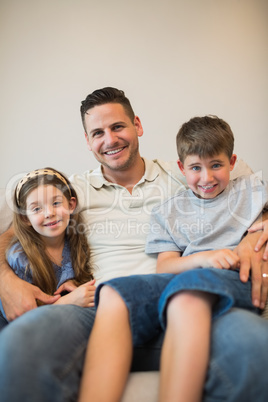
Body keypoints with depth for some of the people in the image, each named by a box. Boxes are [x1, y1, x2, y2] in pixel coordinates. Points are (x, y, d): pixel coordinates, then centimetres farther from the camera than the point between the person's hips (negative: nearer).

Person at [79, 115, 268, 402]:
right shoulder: (168, 212, 23)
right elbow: (164, 266, 11)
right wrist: (203, 258, -7)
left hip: (237, 279, -2)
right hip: (184, 275, 3)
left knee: (188, 287, -40)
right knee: (113, 293, -29)